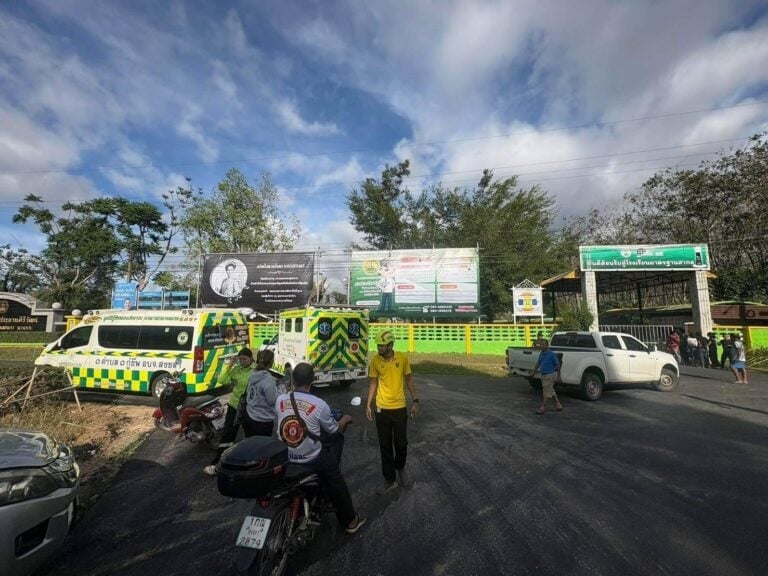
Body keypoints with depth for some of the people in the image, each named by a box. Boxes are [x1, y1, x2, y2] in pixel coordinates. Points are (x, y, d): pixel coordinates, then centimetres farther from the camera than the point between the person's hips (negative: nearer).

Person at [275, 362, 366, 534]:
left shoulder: (280, 400, -10)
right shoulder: (319, 404, -21)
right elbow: (334, 430, -6)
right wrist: (345, 419, 14)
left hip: (284, 458, 5)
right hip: (312, 460, -4)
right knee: (336, 484, 19)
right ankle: (350, 520, 33)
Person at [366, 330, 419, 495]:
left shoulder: (402, 358, -9)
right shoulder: (375, 361, -8)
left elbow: (408, 380, 1)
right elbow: (373, 383, 3)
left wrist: (415, 401, -1)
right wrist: (368, 404, -1)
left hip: (400, 408, 0)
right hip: (381, 409, 1)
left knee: (401, 443, 12)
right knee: (385, 445, 10)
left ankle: (400, 468, 42)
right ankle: (390, 479, 28)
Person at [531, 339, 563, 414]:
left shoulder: (552, 354, -12)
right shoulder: (541, 353, 9)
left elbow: (558, 365, -8)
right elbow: (538, 363, 17)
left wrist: (558, 376, -5)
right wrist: (533, 372, 14)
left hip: (549, 375, -8)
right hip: (543, 374, 8)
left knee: (547, 391, -4)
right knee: (551, 391, 17)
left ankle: (543, 407, 0)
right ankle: (558, 405, 29)